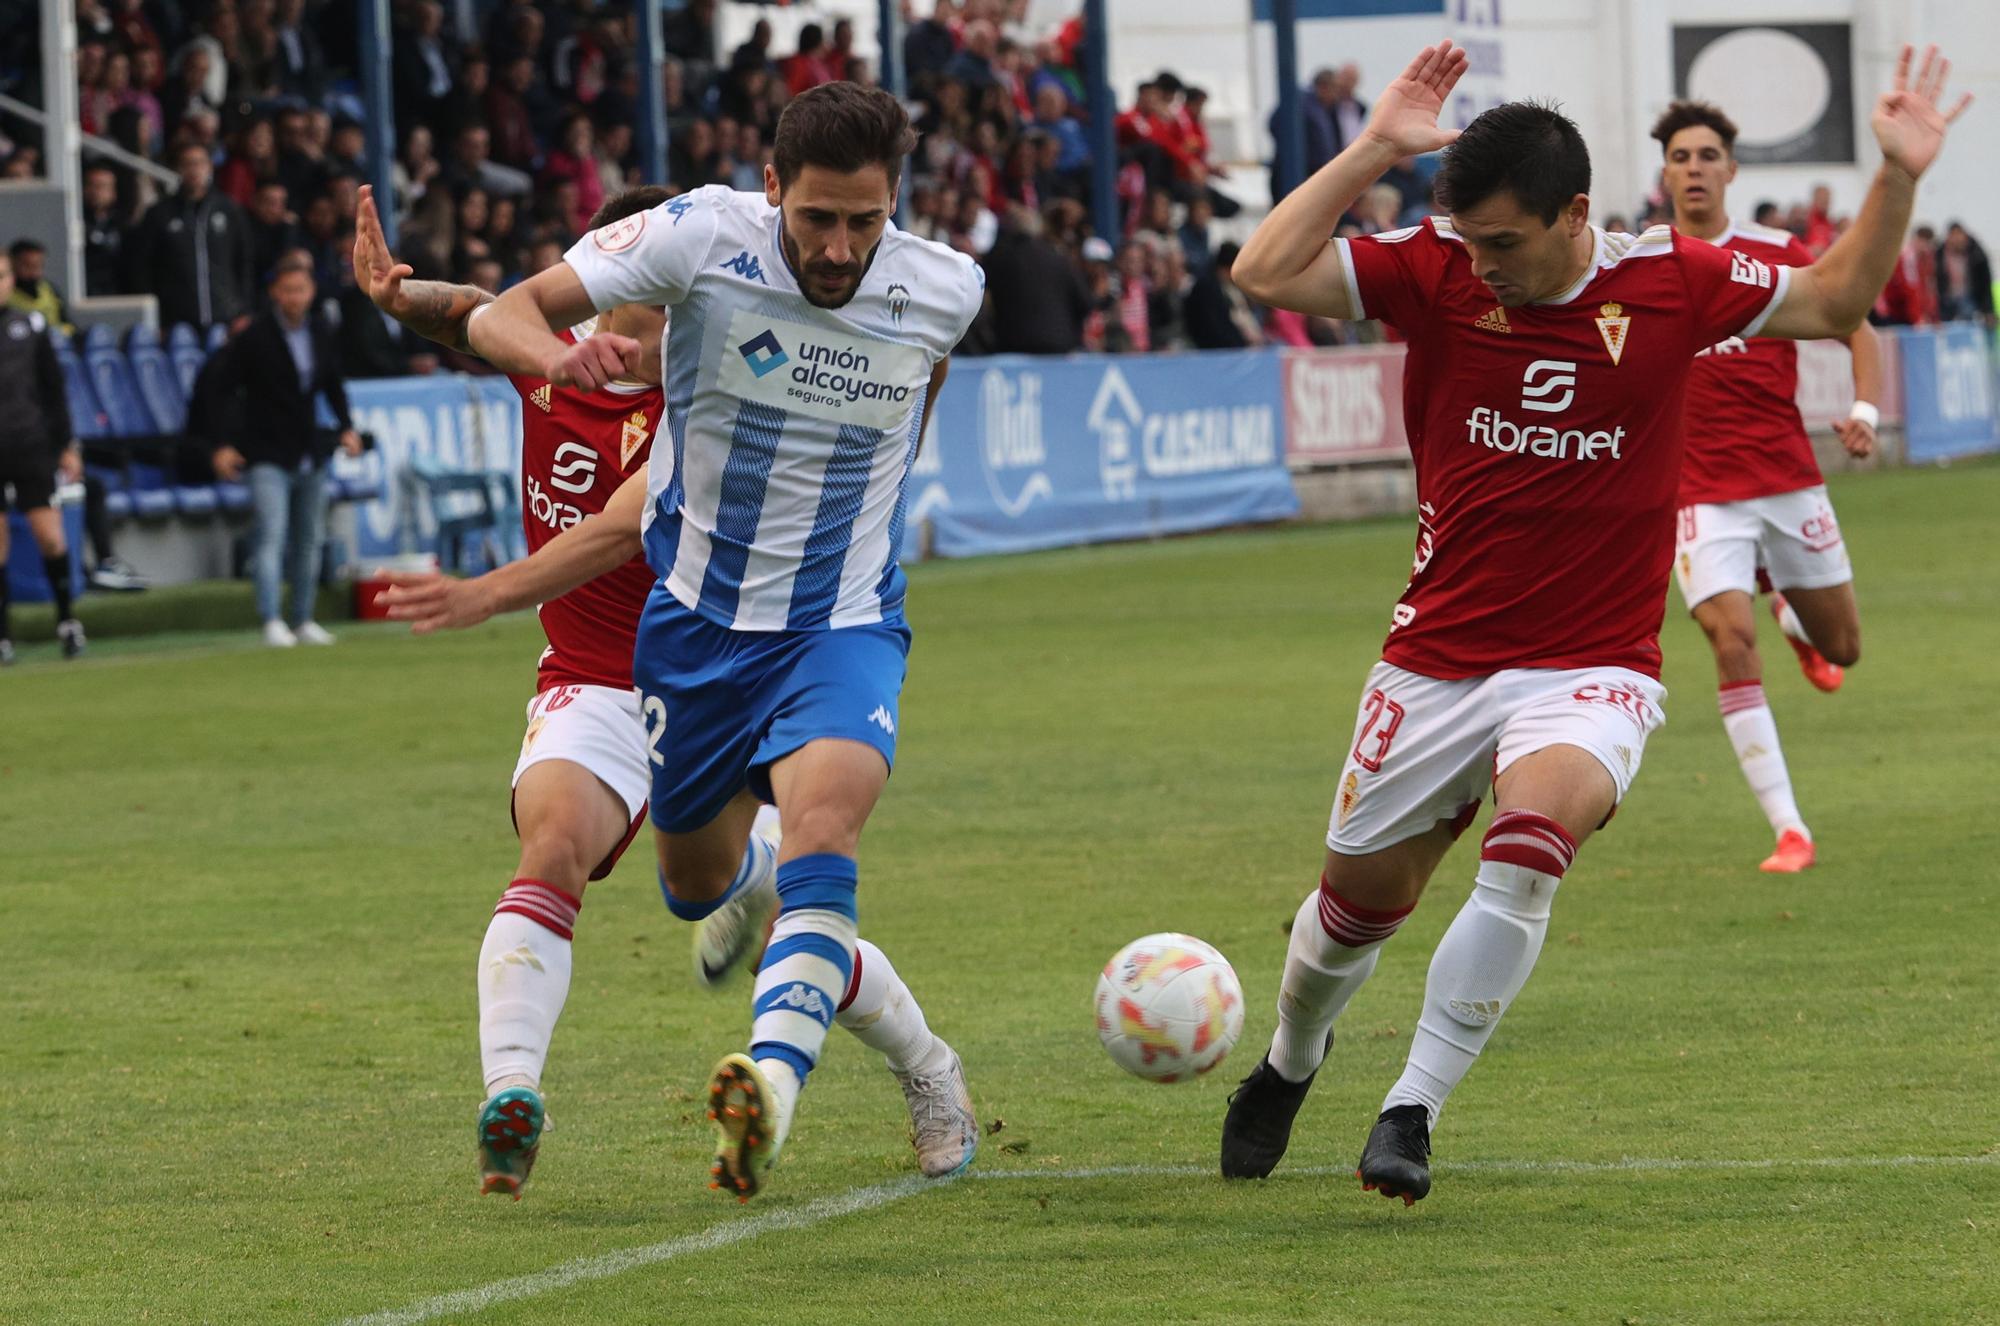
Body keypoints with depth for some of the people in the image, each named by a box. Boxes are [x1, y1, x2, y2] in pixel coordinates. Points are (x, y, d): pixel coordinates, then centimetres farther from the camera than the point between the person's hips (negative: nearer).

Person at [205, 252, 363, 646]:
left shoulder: (321, 332, 5)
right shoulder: (255, 336, -12)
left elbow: (333, 385, 20)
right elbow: (222, 388, -9)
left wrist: (345, 426, 7)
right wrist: (224, 446, -15)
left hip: (312, 451, 6)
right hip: (268, 454, -6)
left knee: (309, 540, 12)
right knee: (271, 535, -16)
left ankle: (302, 620, 22)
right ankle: (271, 622, -22)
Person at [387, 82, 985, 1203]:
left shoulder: (945, 292, -13)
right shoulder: (703, 238, -19)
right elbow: (501, 317, -20)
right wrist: (557, 352, -42)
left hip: (843, 624, -2)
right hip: (698, 614, 2)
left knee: (823, 822, -30)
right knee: (697, 879, 16)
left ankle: (772, 1088, -45)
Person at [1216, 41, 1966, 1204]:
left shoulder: (1668, 283, -7)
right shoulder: (1435, 273, -7)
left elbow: (1834, 299, 7)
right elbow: (1267, 276, -16)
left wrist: (1899, 178, -7)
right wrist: (1374, 152, -22)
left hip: (1593, 671, -2)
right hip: (1439, 660, 2)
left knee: (1532, 837, -31)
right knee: (1360, 897, 13)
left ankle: (1413, 1111, -22)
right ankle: (1292, 1061, 47)